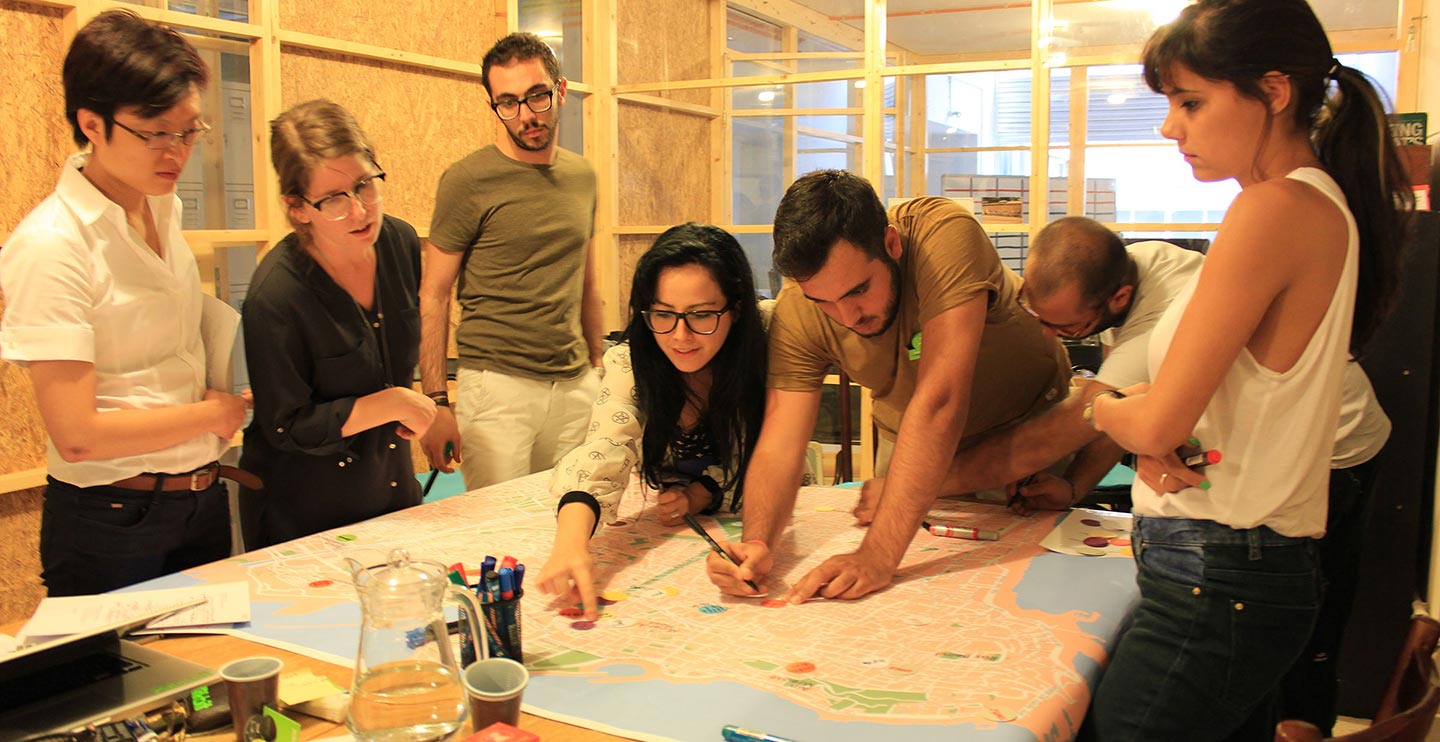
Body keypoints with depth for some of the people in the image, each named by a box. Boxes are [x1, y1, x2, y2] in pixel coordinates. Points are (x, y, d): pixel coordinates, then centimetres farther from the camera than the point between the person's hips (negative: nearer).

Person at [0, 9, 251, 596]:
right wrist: (213, 413, -11)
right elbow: (77, 434, -22)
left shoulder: (165, 209, 4)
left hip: (204, 500, 7)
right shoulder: (52, 245, -19)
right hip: (111, 523, -7)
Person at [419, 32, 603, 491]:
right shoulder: (468, 181, -6)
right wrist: (436, 401, -11)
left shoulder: (583, 176, 11)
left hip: (576, 385, 5)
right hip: (496, 384, -5)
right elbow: (433, 297, -5)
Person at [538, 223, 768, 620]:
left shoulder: (770, 354, -22)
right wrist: (571, 542, -52)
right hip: (668, 536, -2)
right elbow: (601, 457, -34)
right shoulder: (628, 364, -20)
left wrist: (698, 495, -26)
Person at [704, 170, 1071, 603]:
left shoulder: (944, 235, -38)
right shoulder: (797, 313, -26)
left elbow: (940, 404, -44)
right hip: (912, 441, 2)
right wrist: (756, 542, -48)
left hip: (1028, 419, -1)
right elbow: (779, 444, -28)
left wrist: (879, 554, -48)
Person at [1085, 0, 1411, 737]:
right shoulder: (1324, 205, 11)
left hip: (1215, 585, -9)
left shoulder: (1276, 209, -18)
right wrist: (1156, 439, -5)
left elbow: (1156, 423, -20)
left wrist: (1100, 404, 1)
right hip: (1262, 567, 9)